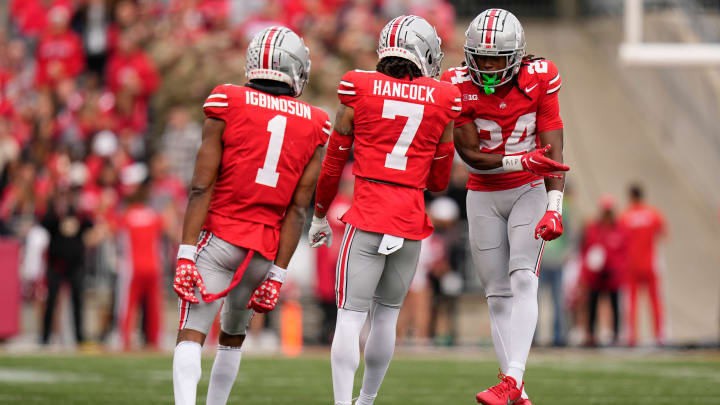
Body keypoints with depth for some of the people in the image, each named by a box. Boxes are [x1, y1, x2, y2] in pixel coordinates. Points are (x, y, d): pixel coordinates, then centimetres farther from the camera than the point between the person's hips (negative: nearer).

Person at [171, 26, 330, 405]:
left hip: (220, 236, -3)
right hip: (266, 250, 3)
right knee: (233, 336, 22)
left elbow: (201, 188, -9)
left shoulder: (227, 105, -4)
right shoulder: (313, 126, 4)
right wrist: (277, 274, 3)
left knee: (190, 335, -9)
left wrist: (186, 255, -9)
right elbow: (297, 209, 1)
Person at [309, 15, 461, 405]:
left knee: (350, 316, -3)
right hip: (411, 221, 2)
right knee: (386, 315, 16)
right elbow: (439, 181, 12)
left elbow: (332, 167, 7)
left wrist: (319, 216, 20)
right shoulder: (441, 102, 3)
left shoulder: (359, 91, 0)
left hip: (367, 217, -2)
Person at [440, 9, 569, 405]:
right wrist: (521, 161, -27)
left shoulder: (539, 81, -12)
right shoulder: (460, 87, -12)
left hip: (529, 192, -2)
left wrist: (554, 208, -22)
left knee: (522, 279, -20)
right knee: (498, 294, 2)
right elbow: (470, 156, -14)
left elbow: (552, 151, -13)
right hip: (484, 197, 2)